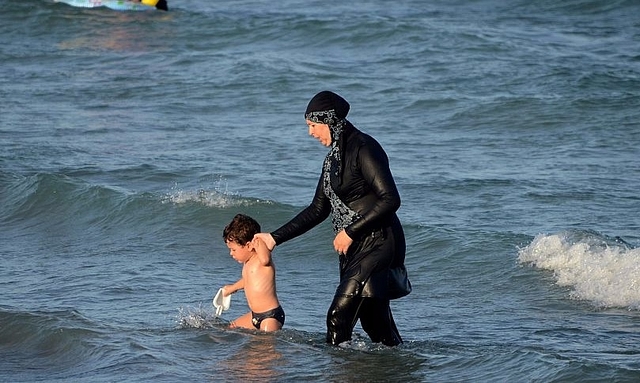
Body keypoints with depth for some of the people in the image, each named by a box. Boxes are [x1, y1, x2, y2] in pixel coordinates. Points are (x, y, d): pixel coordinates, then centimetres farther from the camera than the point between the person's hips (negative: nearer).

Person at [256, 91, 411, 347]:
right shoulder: (334, 156, 15)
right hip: (353, 248, 9)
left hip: (378, 242, -9)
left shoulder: (363, 148, -13)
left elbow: (390, 199, -20)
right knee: (374, 321, 9)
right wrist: (275, 238, 18)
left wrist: (350, 232, -17)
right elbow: (318, 210, 22)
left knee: (339, 314, -13)